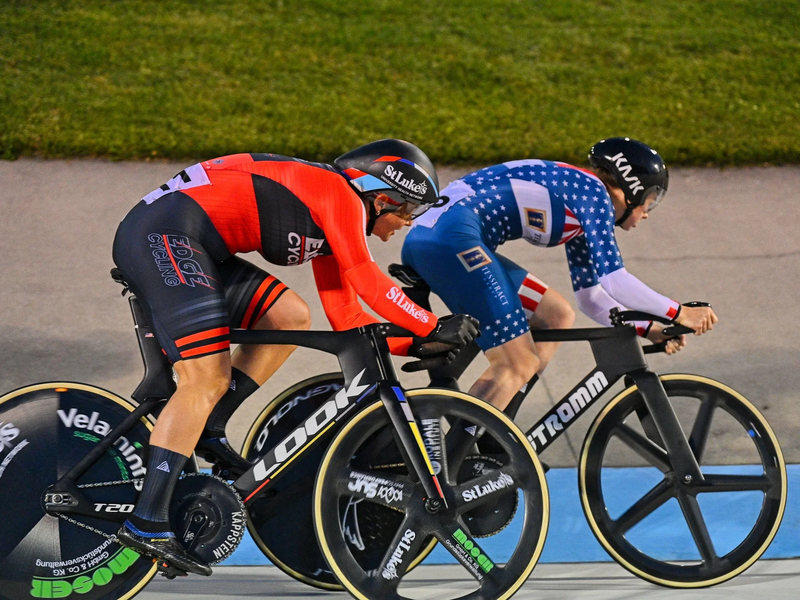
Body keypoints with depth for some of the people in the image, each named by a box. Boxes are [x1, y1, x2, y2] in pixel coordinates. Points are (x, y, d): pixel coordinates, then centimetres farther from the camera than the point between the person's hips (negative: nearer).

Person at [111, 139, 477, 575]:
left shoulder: (330, 223, 21)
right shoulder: (340, 196, -7)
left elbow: (345, 316, 20)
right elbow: (366, 282, -15)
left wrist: (415, 345, 12)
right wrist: (433, 327, -8)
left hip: (187, 247, 10)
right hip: (162, 233, -10)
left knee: (291, 318, 8)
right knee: (207, 380, -15)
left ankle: (206, 433, 8)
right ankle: (146, 523, -16)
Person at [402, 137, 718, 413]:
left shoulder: (579, 216, 25)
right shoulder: (593, 192, -3)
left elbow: (591, 296, 31)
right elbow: (614, 281, -11)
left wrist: (648, 329, 23)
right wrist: (678, 313, -1)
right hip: (451, 238, -10)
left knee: (557, 315, 15)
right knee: (519, 365, -10)